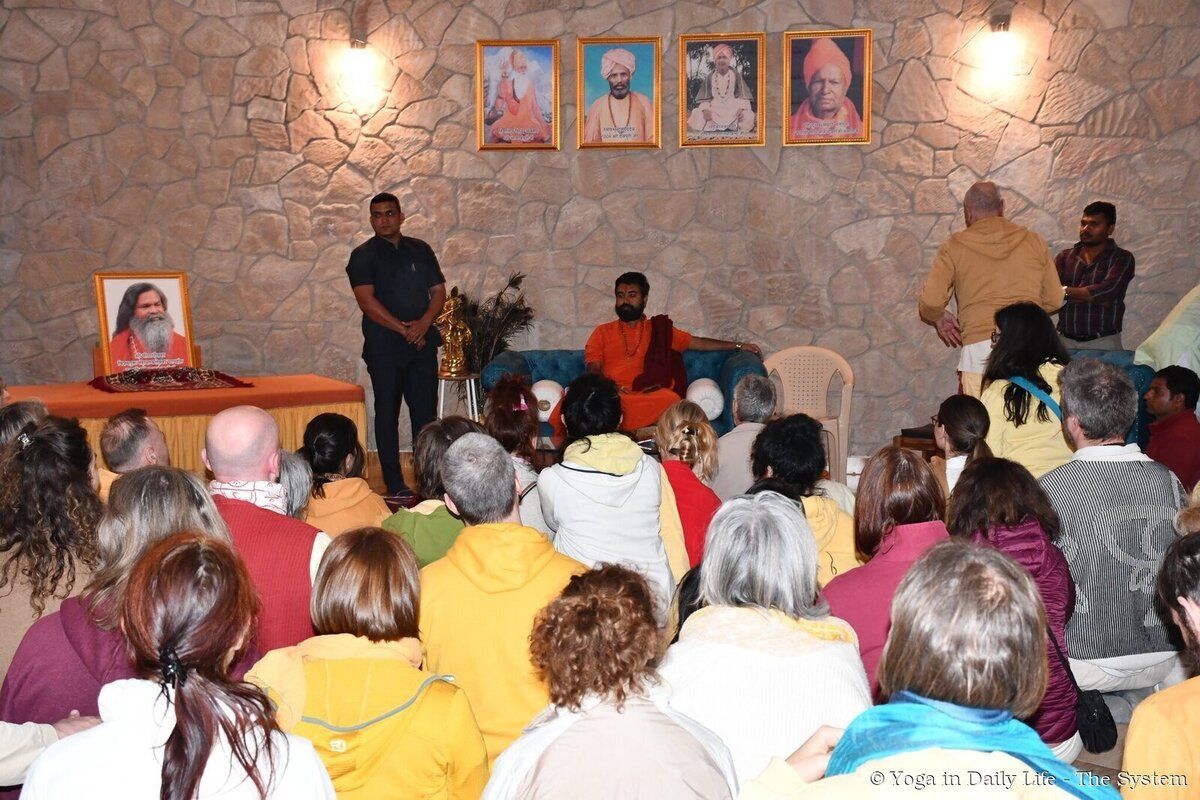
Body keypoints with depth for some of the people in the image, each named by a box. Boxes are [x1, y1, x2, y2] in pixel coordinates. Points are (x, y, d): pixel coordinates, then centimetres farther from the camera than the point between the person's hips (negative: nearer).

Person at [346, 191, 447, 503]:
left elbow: (439, 291, 10)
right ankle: (394, 485, 5)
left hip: (422, 345, 3)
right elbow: (367, 301, -9)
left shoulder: (421, 250, 13)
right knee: (387, 415, 0)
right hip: (384, 347, -3)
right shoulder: (363, 255, 1)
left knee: (425, 413, 3)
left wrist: (424, 324, -8)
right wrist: (404, 329, -13)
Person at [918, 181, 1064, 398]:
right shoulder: (1034, 242, 13)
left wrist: (939, 320, 19)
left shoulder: (955, 246, 6)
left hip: (980, 346, -3)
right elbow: (1054, 300, 16)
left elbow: (931, 303, -3)